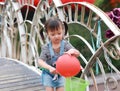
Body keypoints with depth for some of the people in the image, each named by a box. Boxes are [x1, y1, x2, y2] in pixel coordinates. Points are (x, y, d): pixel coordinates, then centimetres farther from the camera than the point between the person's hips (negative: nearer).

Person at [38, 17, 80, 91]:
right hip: (48, 74, -1)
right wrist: (49, 68, -41)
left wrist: (73, 51, -46)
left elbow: (78, 54, -21)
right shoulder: (46, 47, -18)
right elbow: (40, 61, -23)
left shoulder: (65, 44, -15)